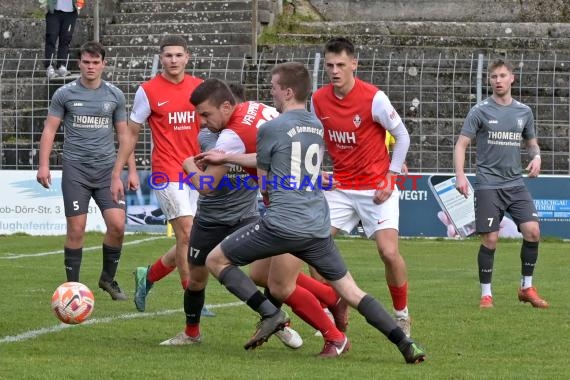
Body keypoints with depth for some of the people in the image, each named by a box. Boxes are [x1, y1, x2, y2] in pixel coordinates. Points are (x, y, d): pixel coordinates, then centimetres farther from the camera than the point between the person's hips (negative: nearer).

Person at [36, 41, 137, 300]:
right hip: (75, 169, -2)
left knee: (117, 225, -9)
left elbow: (123, 133, 13)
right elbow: (49, 129, 4)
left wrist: (131, 170, 9)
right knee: (76, 230, -5)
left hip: (107, 169, 2)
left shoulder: (115, 95, 7)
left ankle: (108, 278, 12)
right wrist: (44, 165, -7)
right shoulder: (65, 94, 2)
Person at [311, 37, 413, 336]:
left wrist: (391, 177, -10)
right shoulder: (318, 100, -2)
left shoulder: (373, 98, -15)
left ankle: (402, 316, 8)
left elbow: (402, 136, -5)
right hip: (339, 186, 4)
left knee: (389, 253, -15)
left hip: (377, 188, -4)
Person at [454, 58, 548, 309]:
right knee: (490, 240, -7)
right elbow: (461, 144, -3)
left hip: (515, 184, 3)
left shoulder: (524, 112, 10)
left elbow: (531, 142, 23)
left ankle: (527, 288, 6)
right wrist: (460, 175, -16)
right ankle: (486, 294, 7)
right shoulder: (480, 111, -2)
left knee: (532, 231, -10)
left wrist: (536, 157, -1)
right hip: (488, 185, -3)